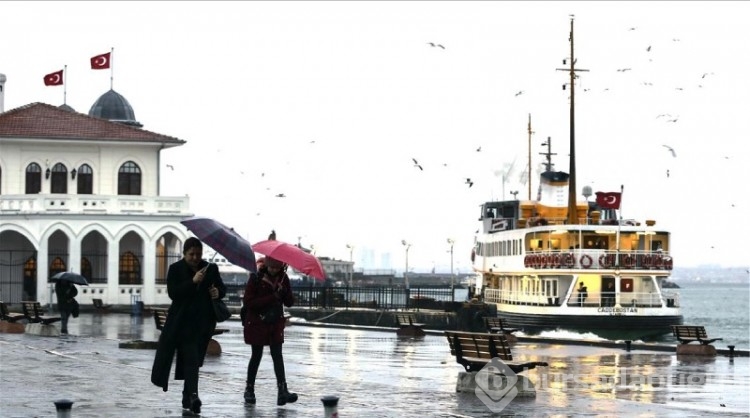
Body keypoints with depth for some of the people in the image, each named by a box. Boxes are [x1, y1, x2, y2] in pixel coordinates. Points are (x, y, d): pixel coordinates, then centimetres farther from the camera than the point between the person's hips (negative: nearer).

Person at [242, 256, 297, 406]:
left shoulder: (283, 278, 0)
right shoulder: (256, 278, -12)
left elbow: (289, 303, 2)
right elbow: (248, 301, -18)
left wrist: (283, 292, -20)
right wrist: (271, 298, -24)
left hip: (276, 323, 3)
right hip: (257, 323, -3)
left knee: (277, 355, -5)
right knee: (257, 355, 5)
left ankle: (283, 391, -13)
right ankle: (249, 390, 19)